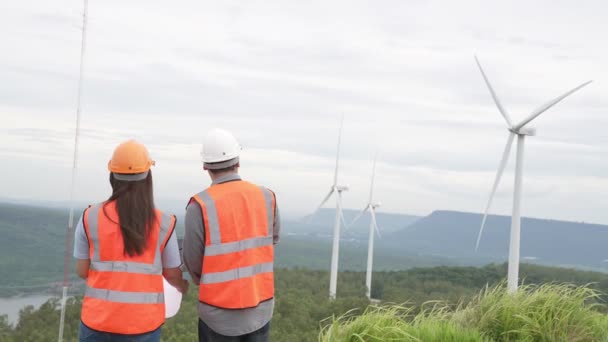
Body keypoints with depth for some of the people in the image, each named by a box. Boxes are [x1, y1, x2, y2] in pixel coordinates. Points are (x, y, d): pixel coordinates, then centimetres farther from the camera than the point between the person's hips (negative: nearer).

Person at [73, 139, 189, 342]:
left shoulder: (90, 218, -5)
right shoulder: (163, 224, -6)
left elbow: (82, 271, 2)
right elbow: (172, 274, 5)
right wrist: (183, 286, 29)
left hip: (99, 319, 1)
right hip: (144, 322, 0)